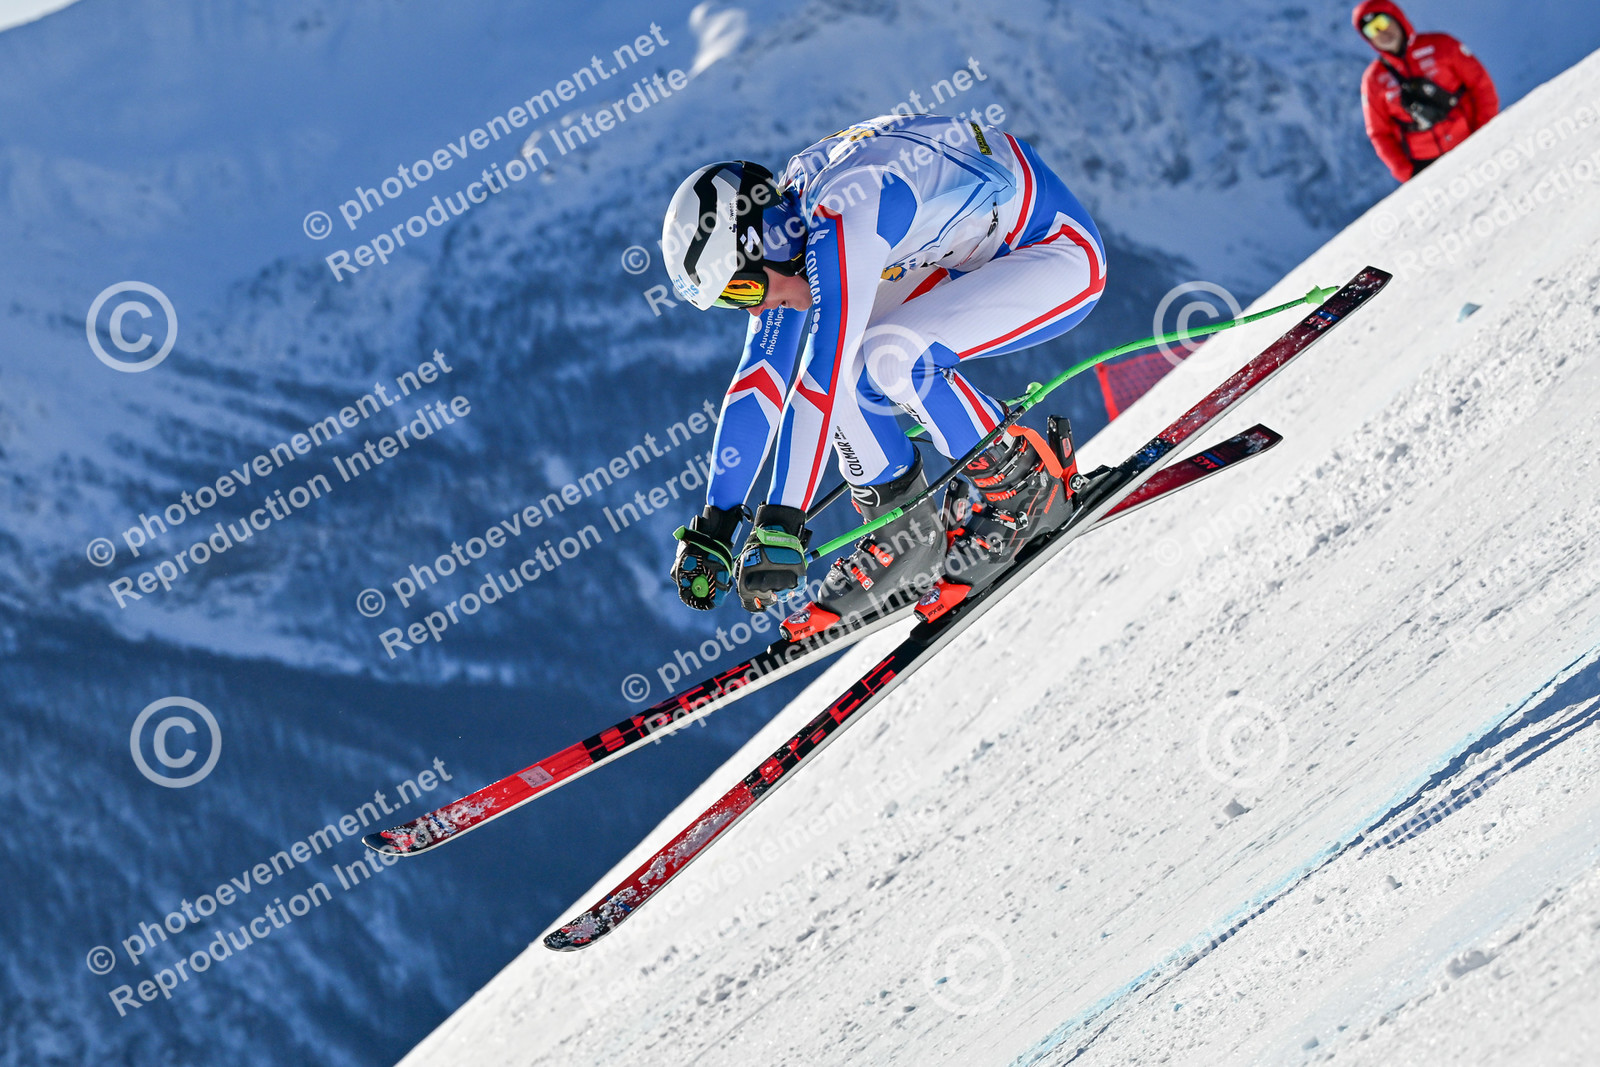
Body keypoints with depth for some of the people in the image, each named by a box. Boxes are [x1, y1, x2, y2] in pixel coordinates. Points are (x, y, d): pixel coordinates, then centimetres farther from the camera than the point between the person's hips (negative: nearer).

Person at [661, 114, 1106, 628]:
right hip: (976, 257, 9)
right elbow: (760, 377, -2)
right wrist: (713, 526, -3)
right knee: (837, 356, -7)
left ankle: (1027, 490, -6)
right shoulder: (779, 218, -3)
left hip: (1062, 252, -9)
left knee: (890, 355, -27)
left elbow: (821, 379, -36)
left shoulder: (843, 219, -31)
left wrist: (780, 526, -36)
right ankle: (905, 529, 5)